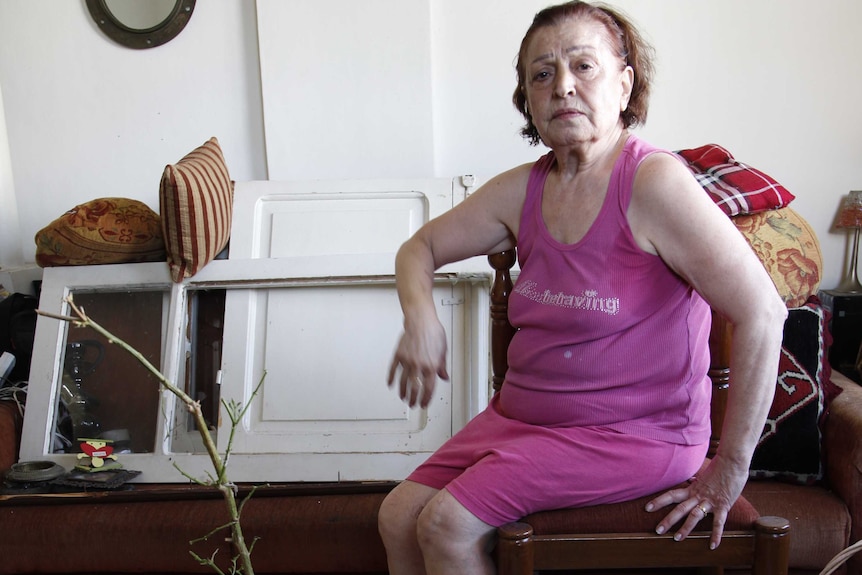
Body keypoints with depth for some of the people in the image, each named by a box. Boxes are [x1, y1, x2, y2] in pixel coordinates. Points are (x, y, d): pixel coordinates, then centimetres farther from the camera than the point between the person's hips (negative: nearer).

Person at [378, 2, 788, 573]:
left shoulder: (654, 182, -19)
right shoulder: (522, 190, 3)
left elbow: (763, 313, -24)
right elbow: (419, 248, 14)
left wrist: (729, 472, -19)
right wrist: (419, 317, -10)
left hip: (635, 433, -6)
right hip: (523, 414, 7)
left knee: (448, 525, -17)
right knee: (398, 517, -2)